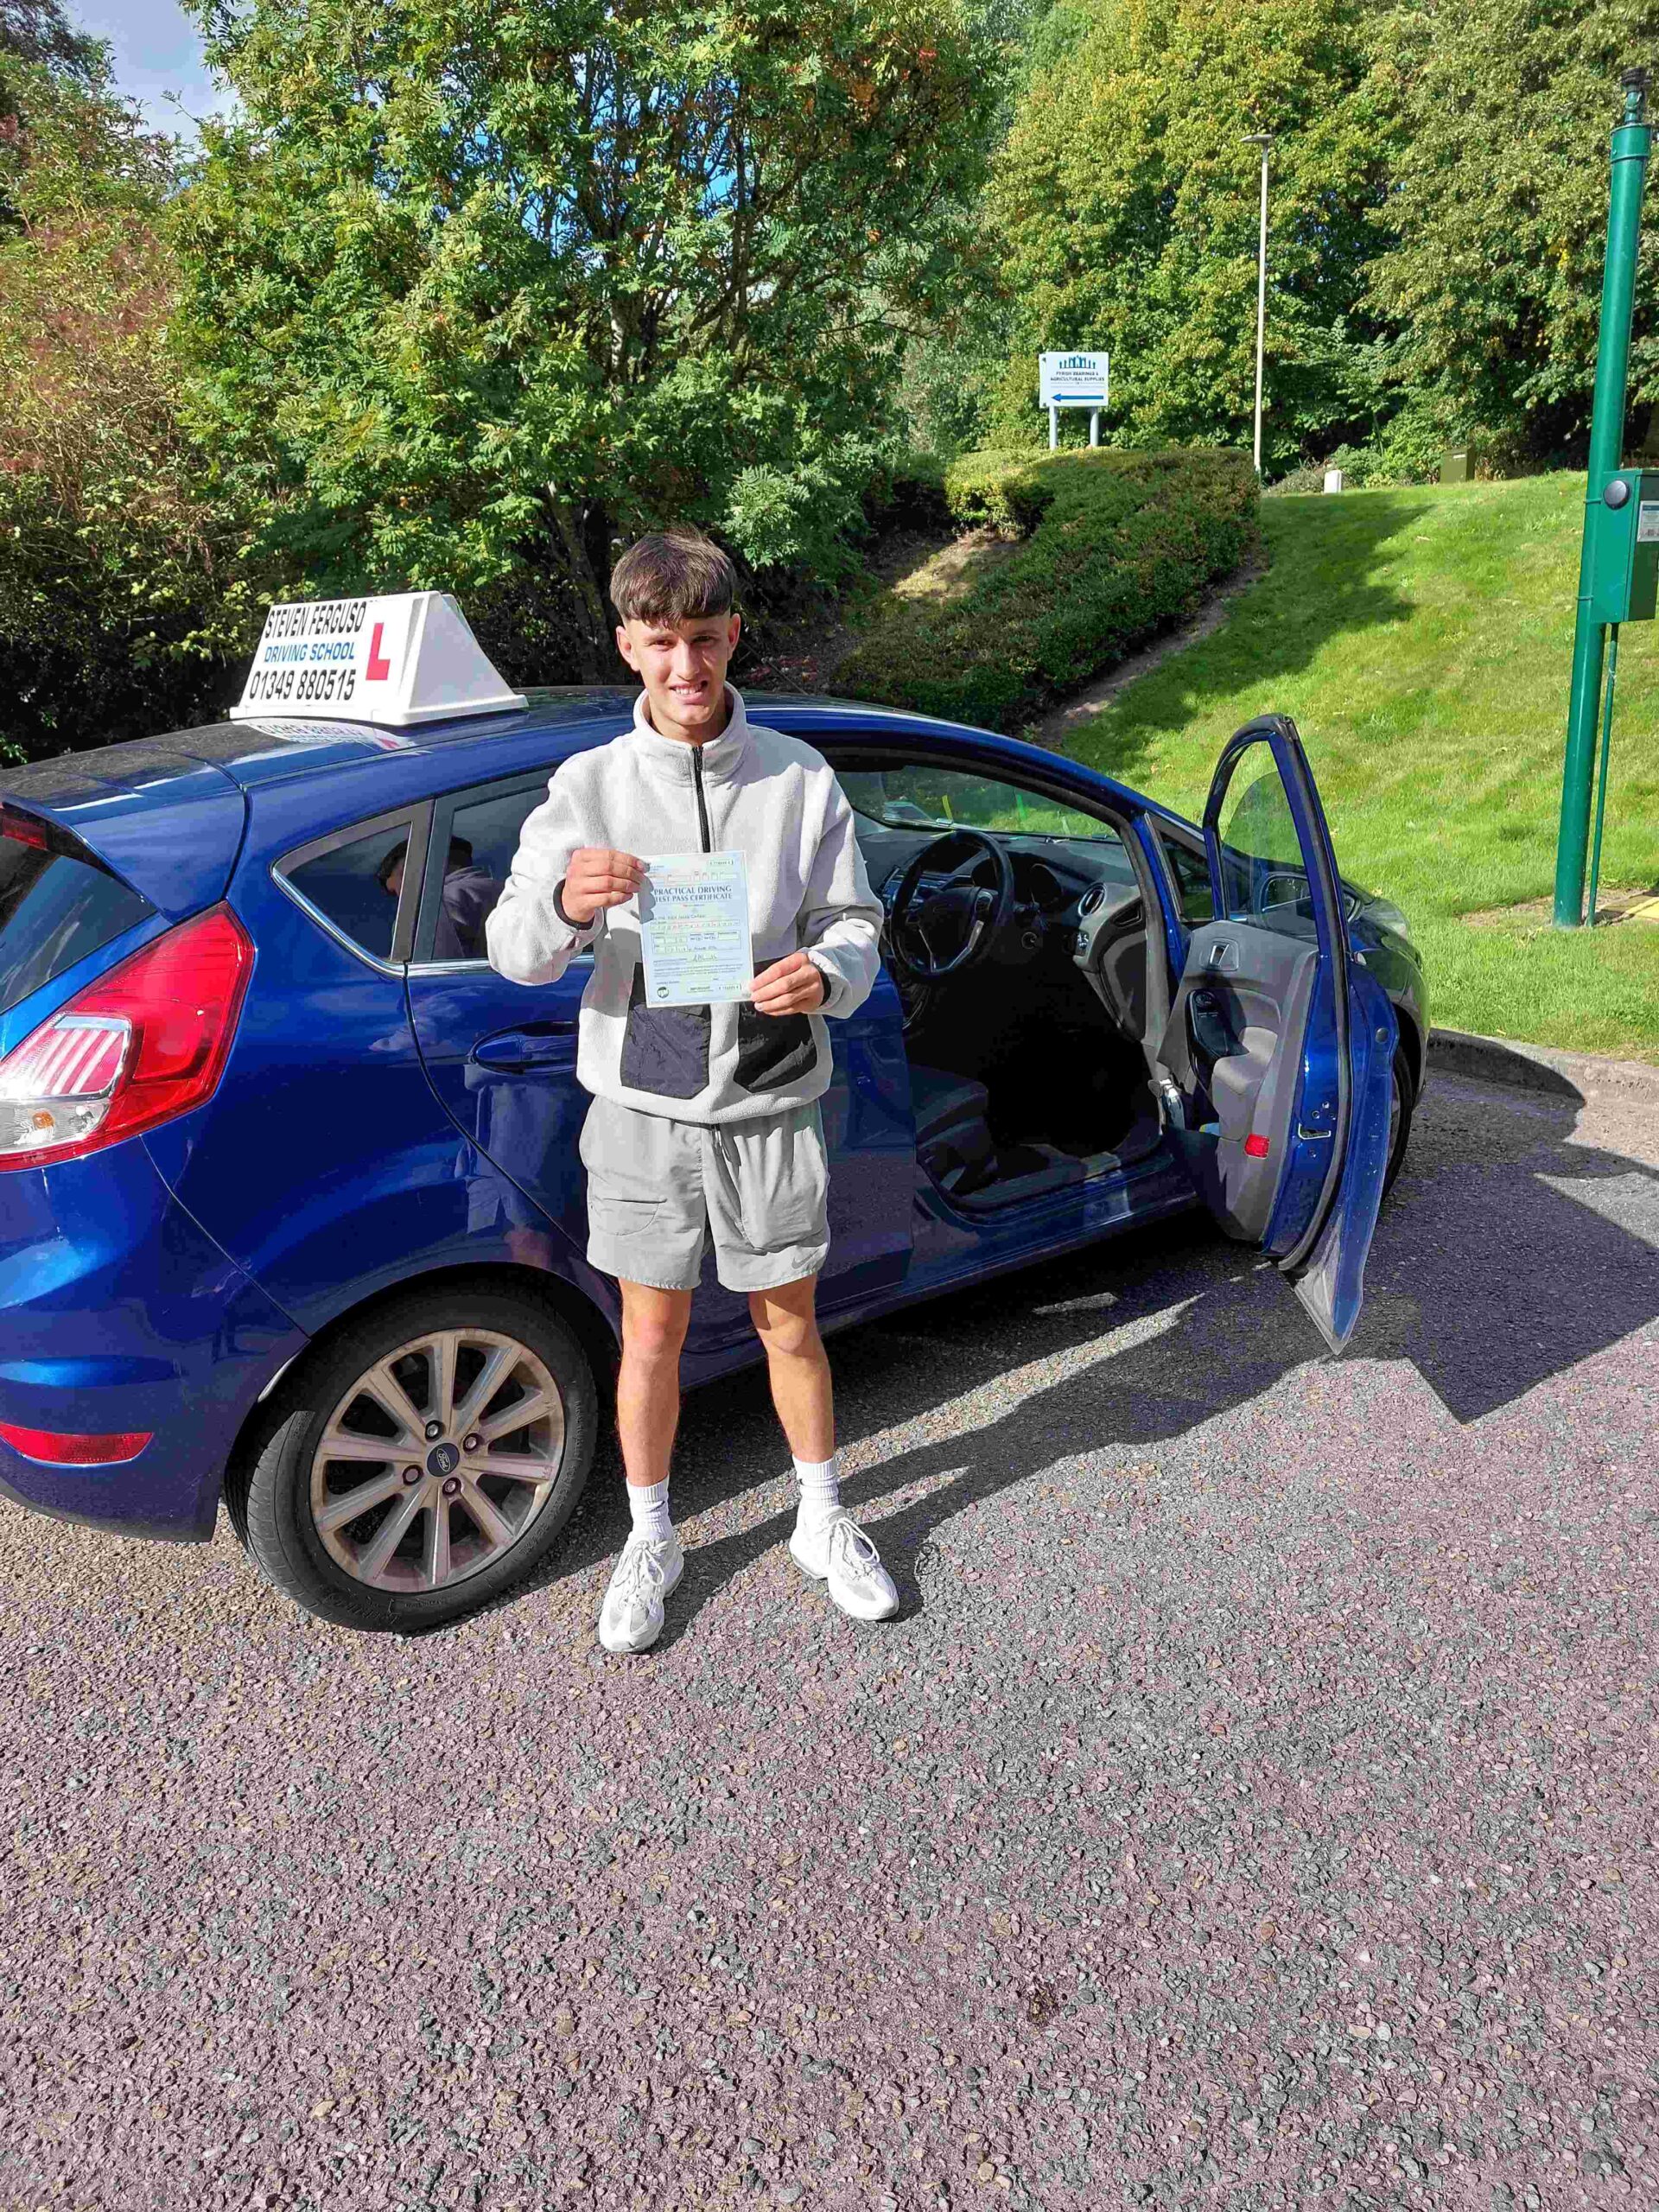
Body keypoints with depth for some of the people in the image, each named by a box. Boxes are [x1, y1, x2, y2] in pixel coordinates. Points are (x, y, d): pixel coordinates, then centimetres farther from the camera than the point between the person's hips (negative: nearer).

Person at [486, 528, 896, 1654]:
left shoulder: (801, 778, -1)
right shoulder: (590, 783, -2)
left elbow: (855, 923, 2)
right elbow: (514, 950, -7)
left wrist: (826, 975, -22)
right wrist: (565, 901, -31)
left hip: (770, 1105, 0)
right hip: (645, 1105, 0)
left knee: (789, 1323, 13)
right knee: (652, 1333, 11)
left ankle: (824, 1520, 35)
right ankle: (651, 1540, 32)